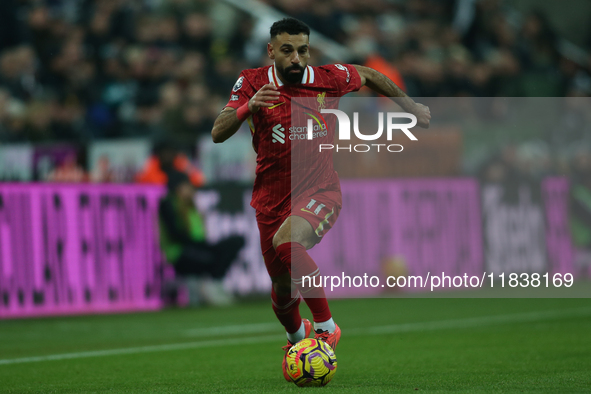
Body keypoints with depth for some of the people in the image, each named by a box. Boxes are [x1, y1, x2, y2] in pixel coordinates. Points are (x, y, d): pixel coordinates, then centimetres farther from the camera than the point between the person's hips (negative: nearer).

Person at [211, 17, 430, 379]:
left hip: (319, 191, -2)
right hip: (272, 198, 2)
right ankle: (296, 337, 46)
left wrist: (411, 107, 24)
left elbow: (369, 75, 16)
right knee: (282, 288, 10)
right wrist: (248, 107, -34)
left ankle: (325, 326, -20)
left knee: (286, 242, -34)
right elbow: (218, 134, -15)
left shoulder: (329, 79, -5)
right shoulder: (252, 83, -6)